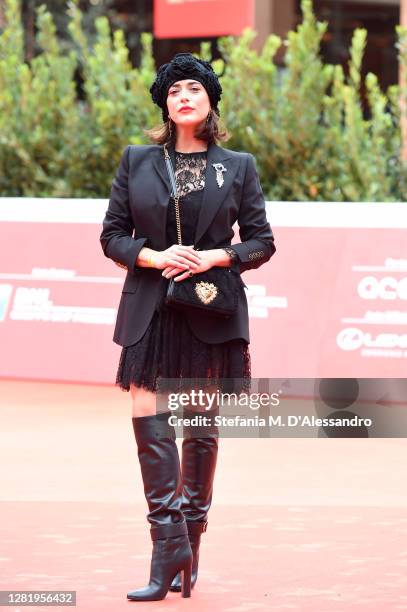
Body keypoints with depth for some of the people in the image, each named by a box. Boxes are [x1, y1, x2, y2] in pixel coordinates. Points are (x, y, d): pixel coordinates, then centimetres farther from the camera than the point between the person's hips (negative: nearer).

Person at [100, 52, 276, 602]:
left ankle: (185, 554, 16)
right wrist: (154, 257, -12)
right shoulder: (136, 162, 7)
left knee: (202, 428, 5)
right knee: (148, 419, -13)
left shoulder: (238, 167, 6)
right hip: (150, 312, 0)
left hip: (211, 313, 0)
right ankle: (170, 552, -11)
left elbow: (262, 242, 6)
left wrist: (216, 258, -12)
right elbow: (112, 235, 6)